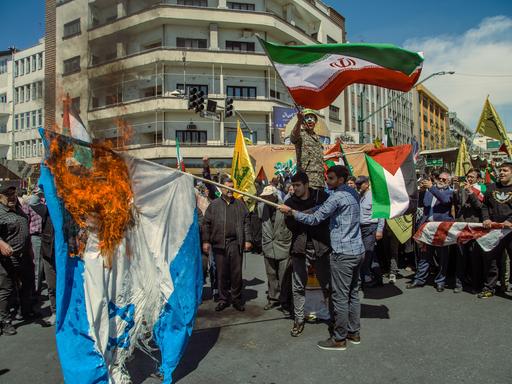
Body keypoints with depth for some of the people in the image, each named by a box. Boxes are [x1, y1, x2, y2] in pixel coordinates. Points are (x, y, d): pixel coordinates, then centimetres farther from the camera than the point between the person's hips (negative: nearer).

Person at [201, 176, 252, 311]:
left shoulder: (240, 204, 10)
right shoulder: (214, 204, 6)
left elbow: (246, 223, 8)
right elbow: (206, 224, 5)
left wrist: (247, 240, 2)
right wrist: (206, 241, -1)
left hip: (236, 243, 1)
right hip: (219, 243, 0)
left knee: (236, 272, 5)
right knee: (221, 273, 7)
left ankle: (236, 298, 19)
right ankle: (223, 299, 21)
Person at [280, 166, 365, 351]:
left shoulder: (337, 197, -17)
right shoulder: (353, 193, 11)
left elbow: (314, 219, -15)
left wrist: (291, 211, -7)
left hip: (343, 253, -9)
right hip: (358, 250, 9)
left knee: (340, 297, 0)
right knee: (353, 293, 17)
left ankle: (339, 339, 10)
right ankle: (354, 332, 28)